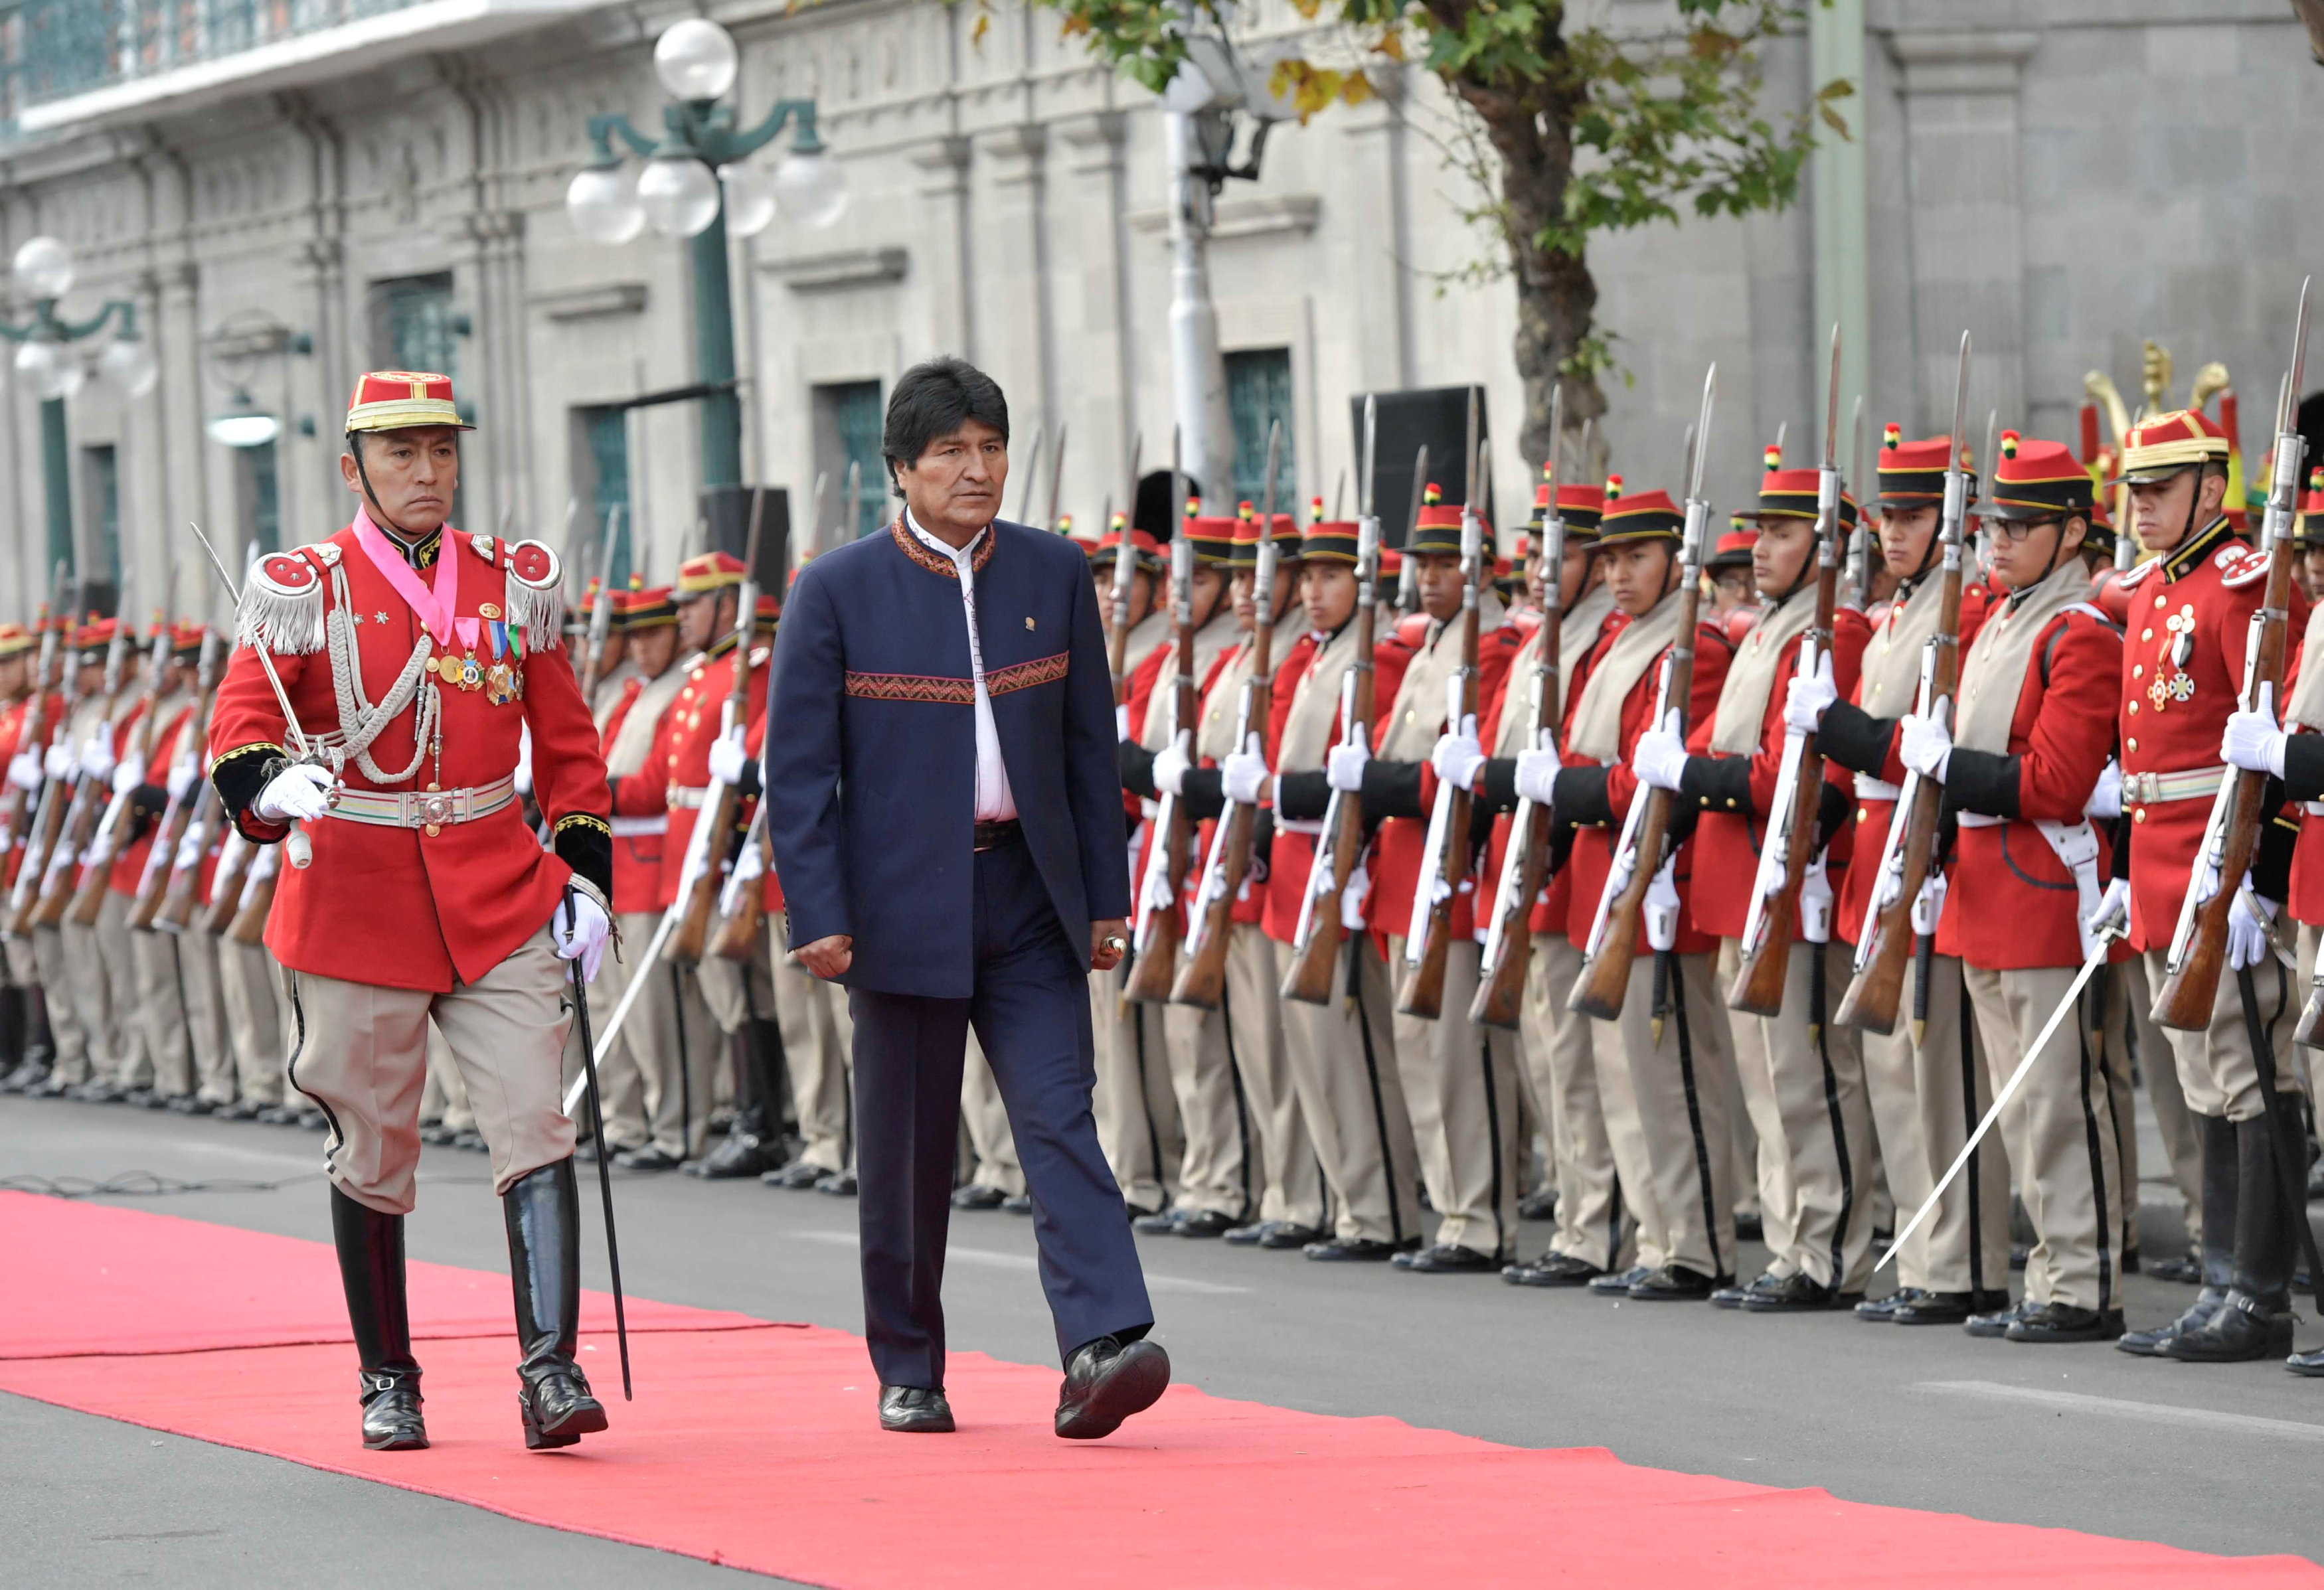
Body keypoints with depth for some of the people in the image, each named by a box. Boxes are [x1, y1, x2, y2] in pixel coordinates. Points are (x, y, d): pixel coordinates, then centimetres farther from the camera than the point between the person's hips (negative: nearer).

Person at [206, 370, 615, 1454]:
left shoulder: (513, 583, 7)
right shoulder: (306, 591, -2)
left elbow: (567, 746, 14)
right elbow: (237, 733, -9)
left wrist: (584, 876, 6)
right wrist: (270, 787, -31)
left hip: (498, 905, 2)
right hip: (356, 907, -2)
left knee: (535, 1129, -11)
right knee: (372, 1153, 7)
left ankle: (550, 1370, -16)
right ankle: (387, 1383, 20)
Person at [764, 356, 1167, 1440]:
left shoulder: (1053, 576, 6)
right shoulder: (838, 593, -4)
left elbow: (1090, 746, 10)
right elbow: (797, 769, -4)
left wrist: (1106, 898, 6)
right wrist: (818, 918, -11)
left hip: (1029, 900, 2)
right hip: (903, 903, -2)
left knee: (1060, 1117, -10)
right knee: (908, 1146, 5)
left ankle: (1100, 1349, -20)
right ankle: (908, 1371, 17)